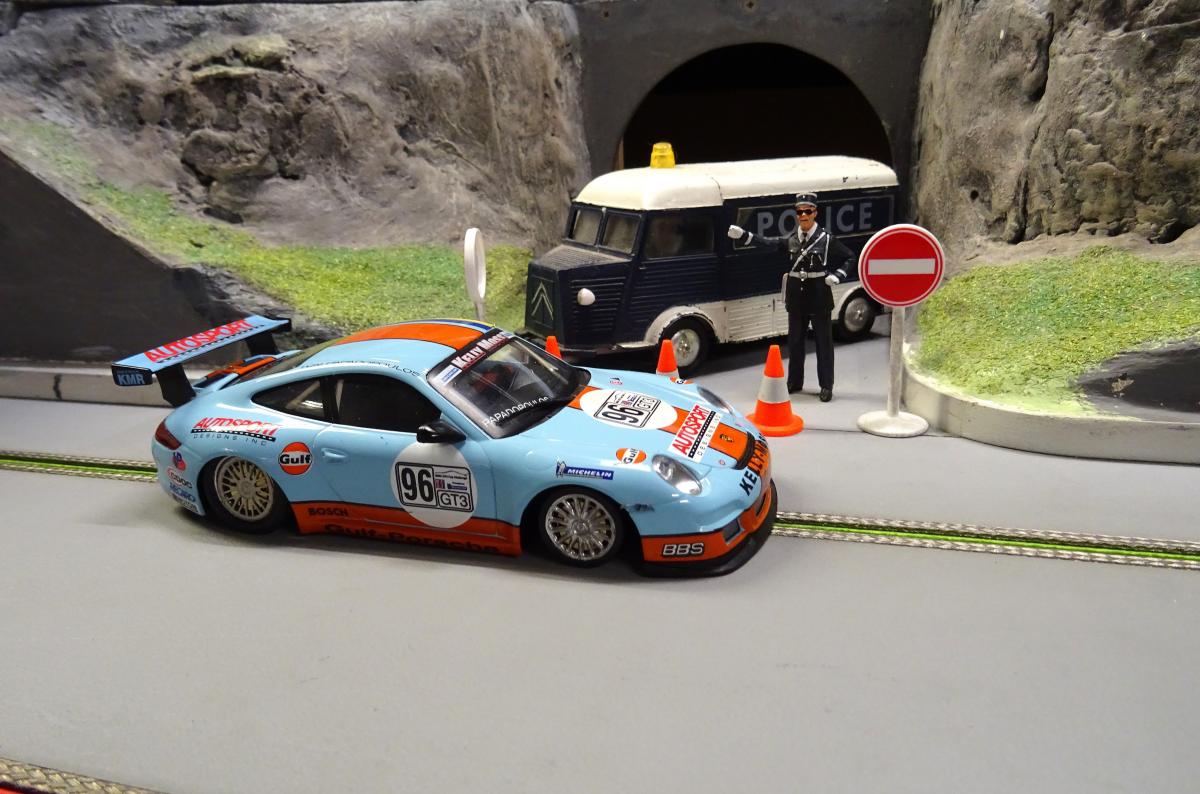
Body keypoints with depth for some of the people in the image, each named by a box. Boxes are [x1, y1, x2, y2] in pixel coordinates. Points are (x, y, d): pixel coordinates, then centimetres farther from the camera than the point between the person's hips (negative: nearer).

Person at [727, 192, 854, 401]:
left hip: (819, 297, -4)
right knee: (795, 341, 13)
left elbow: (849, 258, 4)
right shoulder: (791, 239, 4)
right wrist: (743, 235, -17)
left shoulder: (827, 239, -4)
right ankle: (794, 381, 26)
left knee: (823, 342, 2)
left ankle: (826, 386, 9)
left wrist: (837, 276, -10)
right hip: (796, 296, 4)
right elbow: (768, 243, -7)